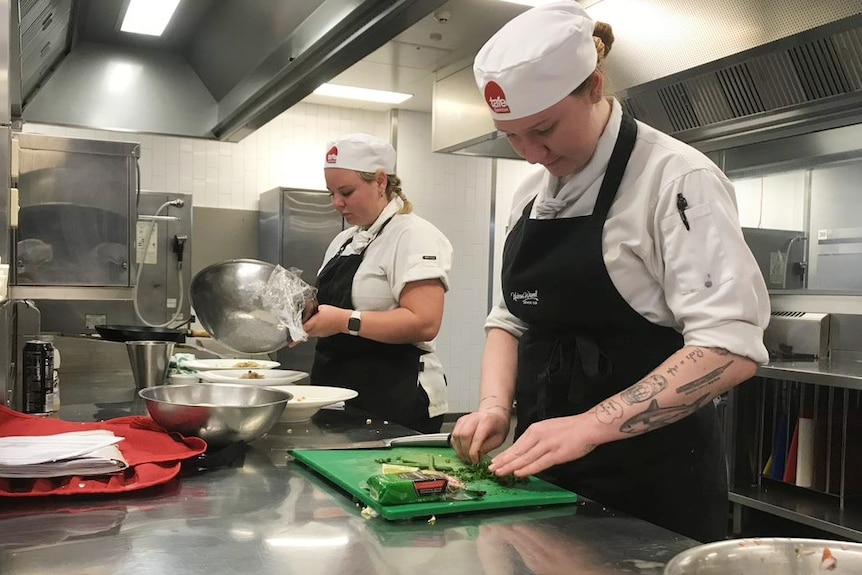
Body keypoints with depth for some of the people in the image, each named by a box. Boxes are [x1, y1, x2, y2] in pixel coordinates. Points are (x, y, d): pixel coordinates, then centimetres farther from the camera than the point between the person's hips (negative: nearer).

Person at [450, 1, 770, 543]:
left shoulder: (676, 178, -15)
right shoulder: (532, 192, 7)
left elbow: (731, 347, -22)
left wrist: (590, 425, -27)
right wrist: (495, 405, -5)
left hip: (650, 478, -7)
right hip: (547, 469, 7)